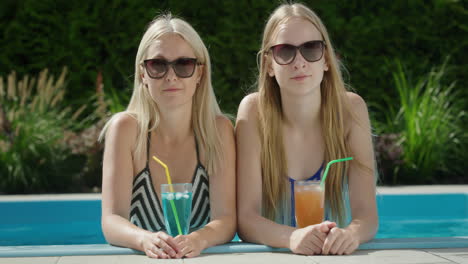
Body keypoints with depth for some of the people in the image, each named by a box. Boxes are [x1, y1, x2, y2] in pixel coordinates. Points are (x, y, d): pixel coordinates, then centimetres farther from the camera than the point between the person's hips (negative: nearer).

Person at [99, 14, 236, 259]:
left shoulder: (219, 129, -1)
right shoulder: (126, 127, -5)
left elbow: (226, 219, -8)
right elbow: (111, 220, -12)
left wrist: (199, 239, -29)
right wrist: (146, 240, -32)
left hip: (202, 257, 1)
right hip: (138, 258, -1)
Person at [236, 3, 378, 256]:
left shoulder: (350, 109, -6)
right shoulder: (253, 111, -9)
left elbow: (366, 212, -9)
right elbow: (245, 218, -13)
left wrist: (351, 233, -30)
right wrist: (292, 237, -32)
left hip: (335, 253, 1)